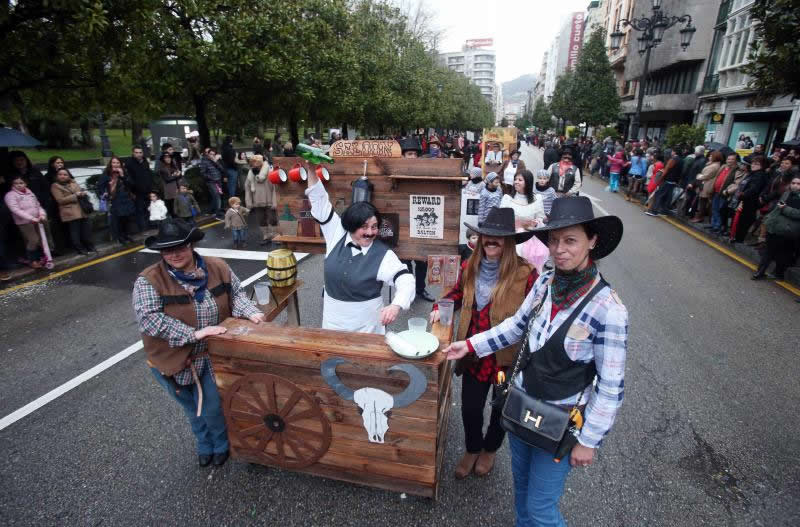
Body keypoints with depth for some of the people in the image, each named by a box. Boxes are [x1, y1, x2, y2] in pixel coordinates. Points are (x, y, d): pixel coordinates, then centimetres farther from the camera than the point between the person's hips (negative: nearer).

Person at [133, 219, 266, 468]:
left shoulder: (217, 267, -8)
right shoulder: (149, 281, -18)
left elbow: (236, 293, 3)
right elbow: (148, 319, -25)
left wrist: (250, 312, -15)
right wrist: (194, 334, -30)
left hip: (214, 355, 1)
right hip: (177, 361, 0)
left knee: (213, 408, 8)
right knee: (194, 410, 22)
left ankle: (221, 446, 43)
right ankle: (205, 446, 53)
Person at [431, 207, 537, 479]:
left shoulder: (525, 273, -21)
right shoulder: (469, 267, -6)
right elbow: (458, 293, 12)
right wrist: (442, 307, -5)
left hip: (507, 357, -2)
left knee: (501, 409, 22)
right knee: (470, 408, 14)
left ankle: (489, 449, 53)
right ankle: (472, 449, 47)